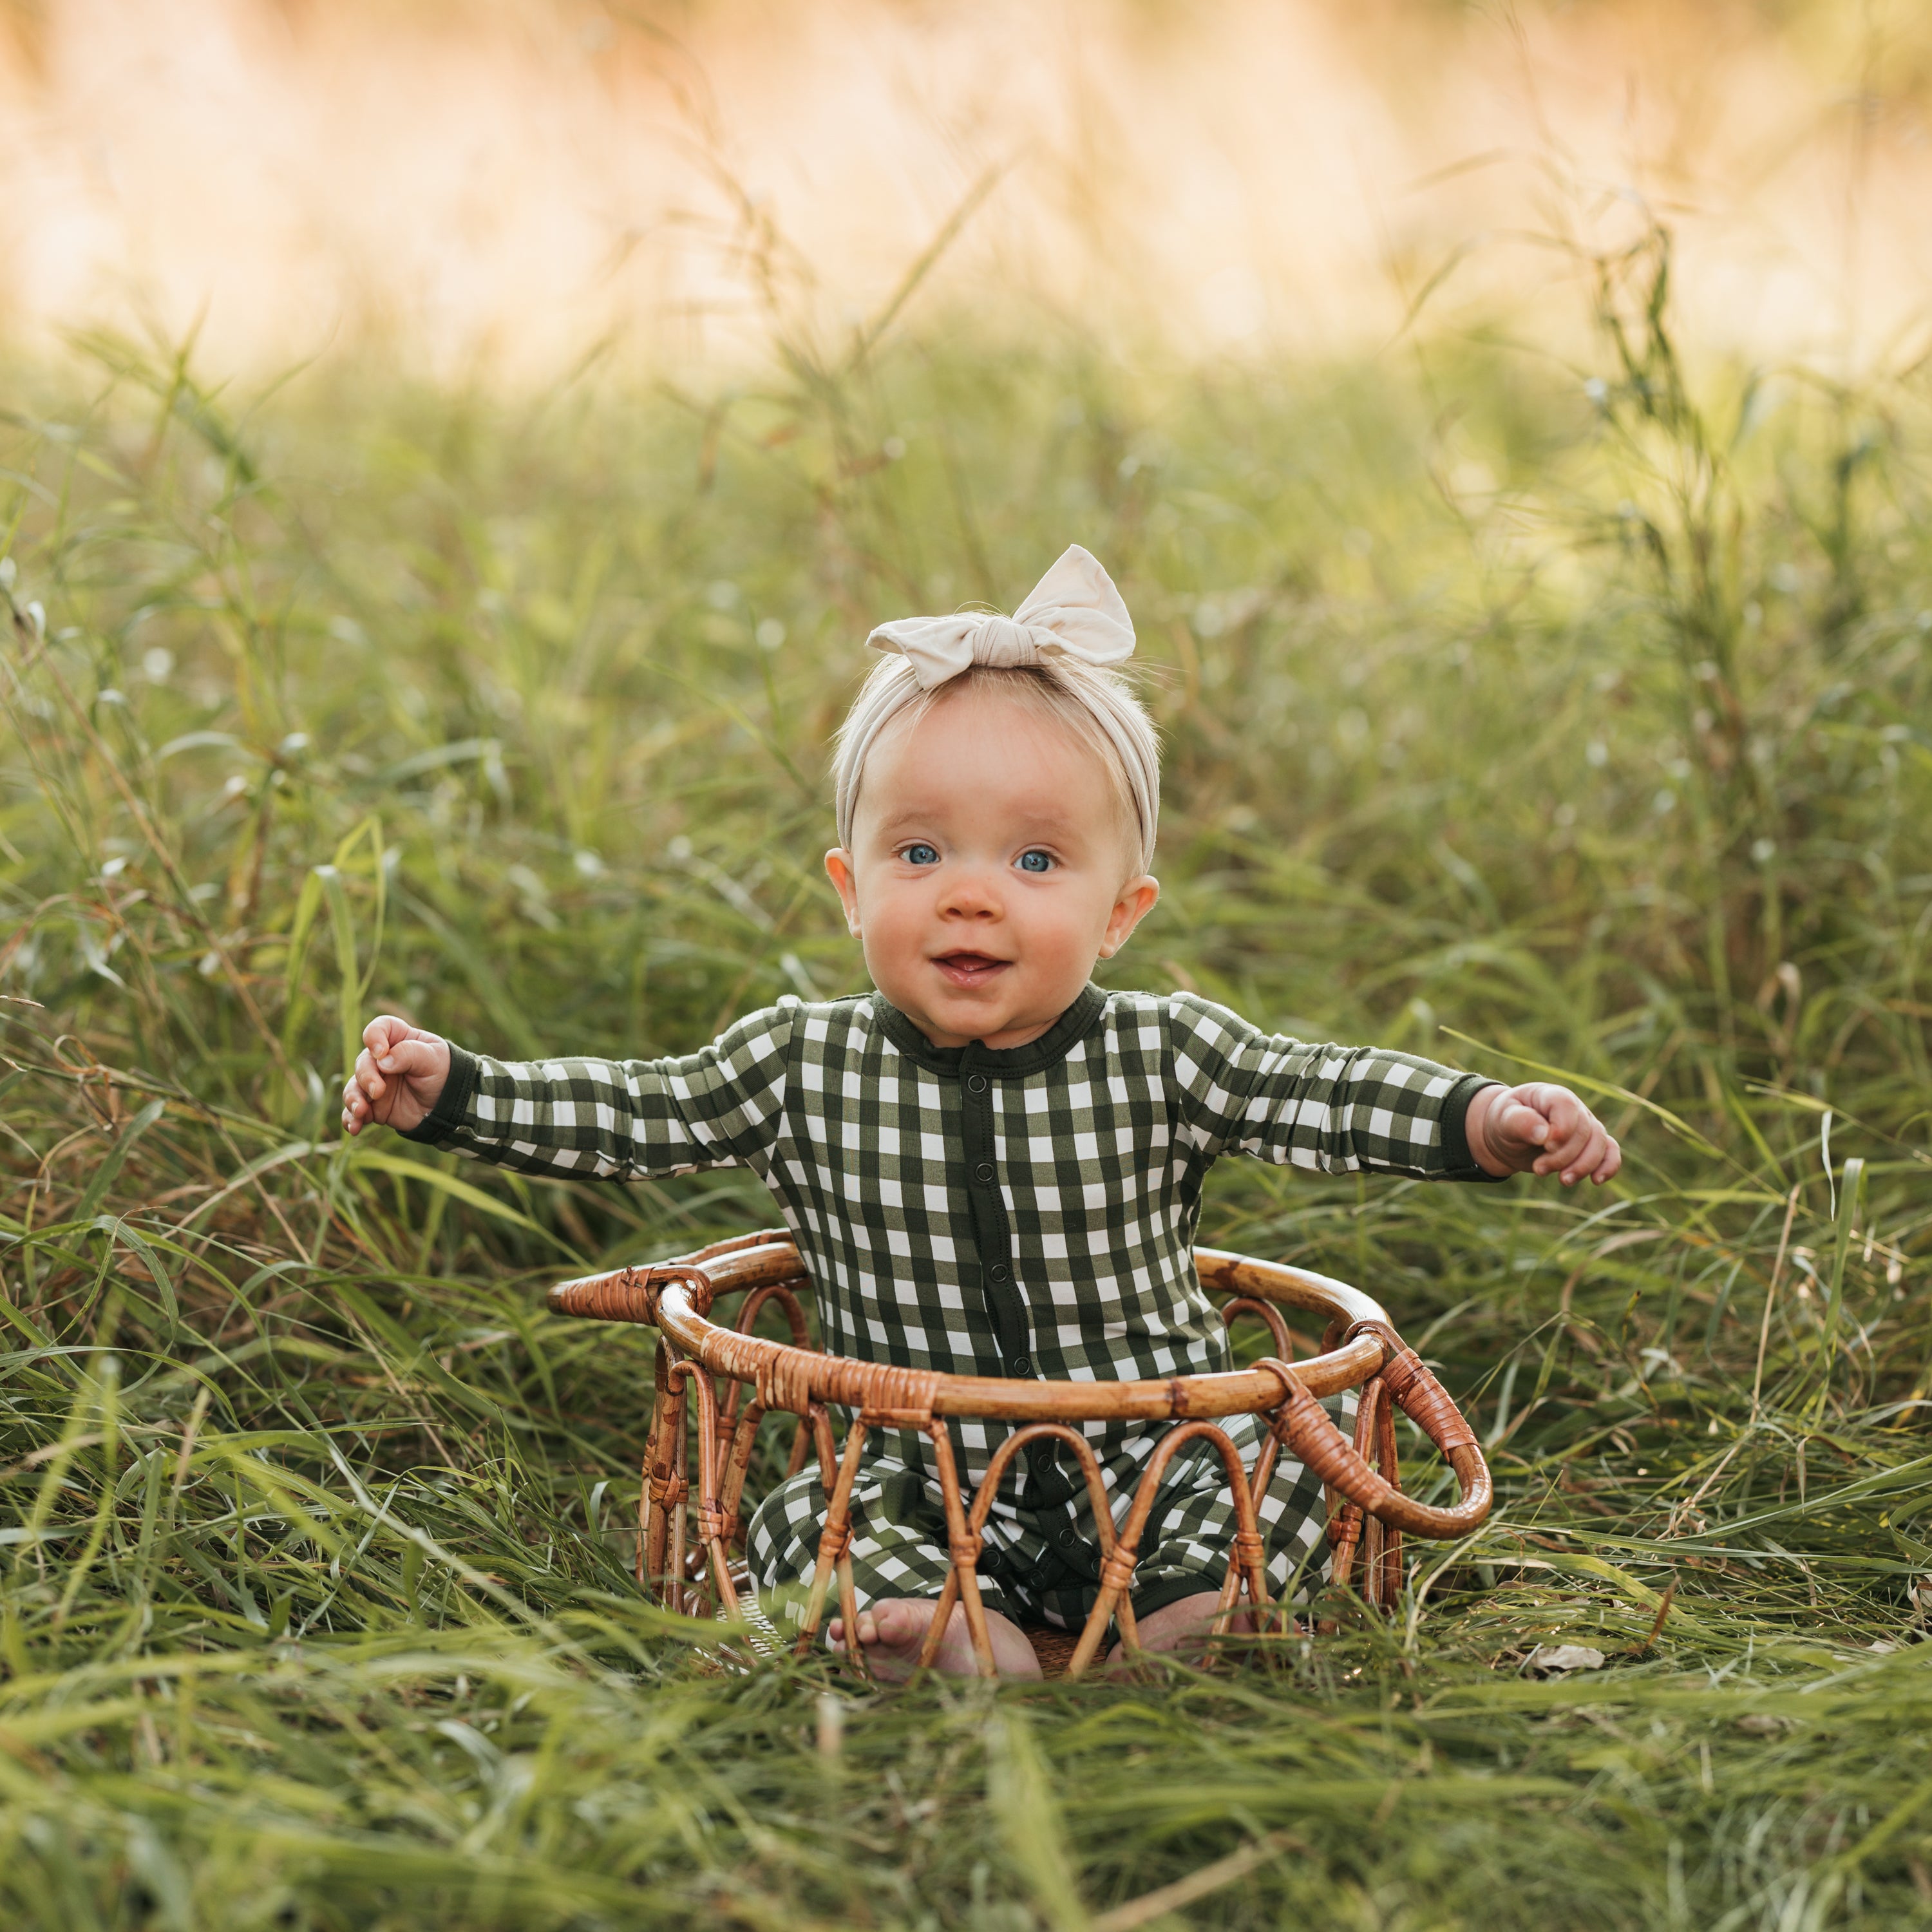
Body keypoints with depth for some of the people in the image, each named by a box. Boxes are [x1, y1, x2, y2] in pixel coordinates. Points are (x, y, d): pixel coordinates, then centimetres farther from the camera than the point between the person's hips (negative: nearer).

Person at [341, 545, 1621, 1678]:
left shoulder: (1160, 1058, -6)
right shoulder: (806, 1068, -2)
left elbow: (1329, 1097, -8)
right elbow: (628, 1116, 3)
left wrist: (1491, 1120, -24)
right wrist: (445, 1087, -5)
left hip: (1150, 1464, -1)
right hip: (928, 1486, 1)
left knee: (1279, 1456, -23)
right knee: (807, 1526, -22)